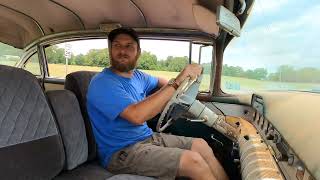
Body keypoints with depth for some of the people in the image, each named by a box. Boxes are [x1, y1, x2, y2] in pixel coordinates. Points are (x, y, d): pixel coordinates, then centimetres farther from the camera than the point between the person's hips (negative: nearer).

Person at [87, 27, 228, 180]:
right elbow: (137, 115, -32)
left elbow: (160, 82, 26)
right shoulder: (103, 83, -18)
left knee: (201, 145, 0)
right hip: (122, 152, -7)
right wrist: (177, 82, -29)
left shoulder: (137, 76, 6)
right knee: (194, 160, -20)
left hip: (148, 137, 8)